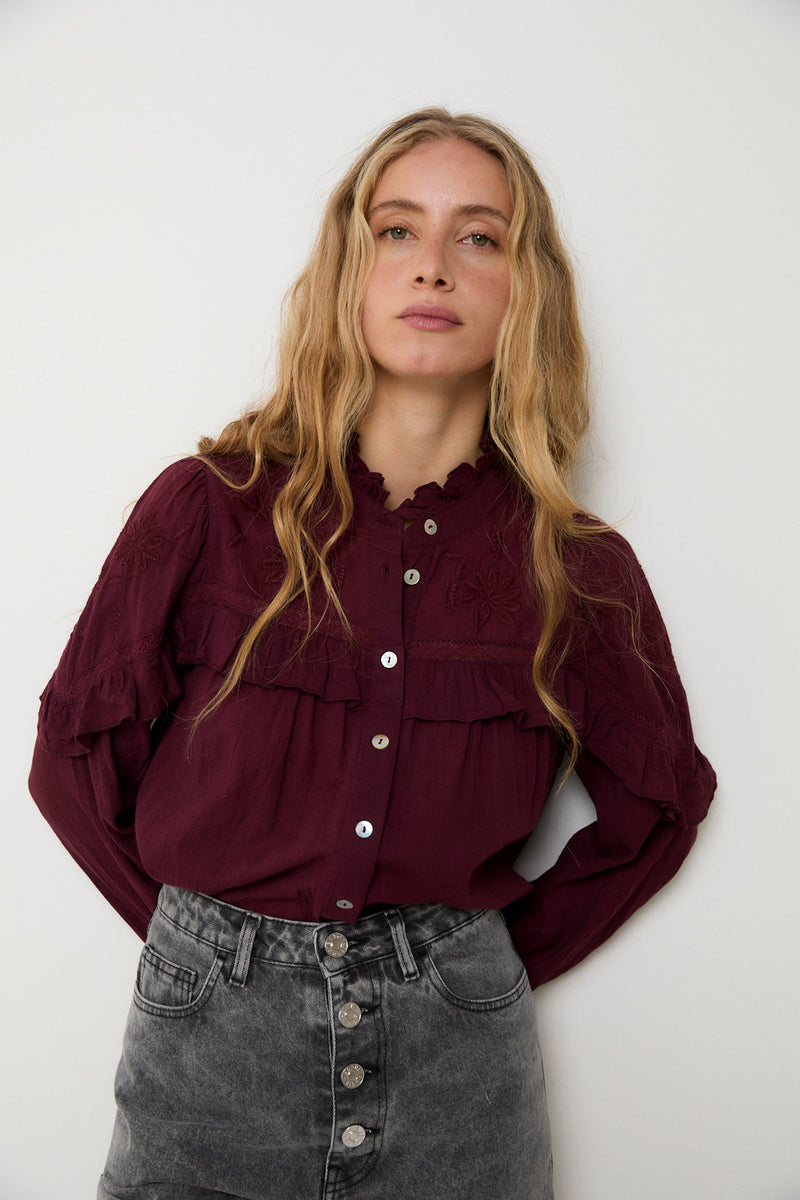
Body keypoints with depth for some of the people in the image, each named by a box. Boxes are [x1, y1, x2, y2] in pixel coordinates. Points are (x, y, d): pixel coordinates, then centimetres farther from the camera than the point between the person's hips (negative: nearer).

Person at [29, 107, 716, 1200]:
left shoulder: (580, 569, -4)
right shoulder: (207, 507, -7)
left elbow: (657, 801, 9)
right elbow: (77, 753, 1)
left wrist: (509, 949, 3)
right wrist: (210, 932, -2)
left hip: (458, 1056, 1)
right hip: (210, 1034, 0)